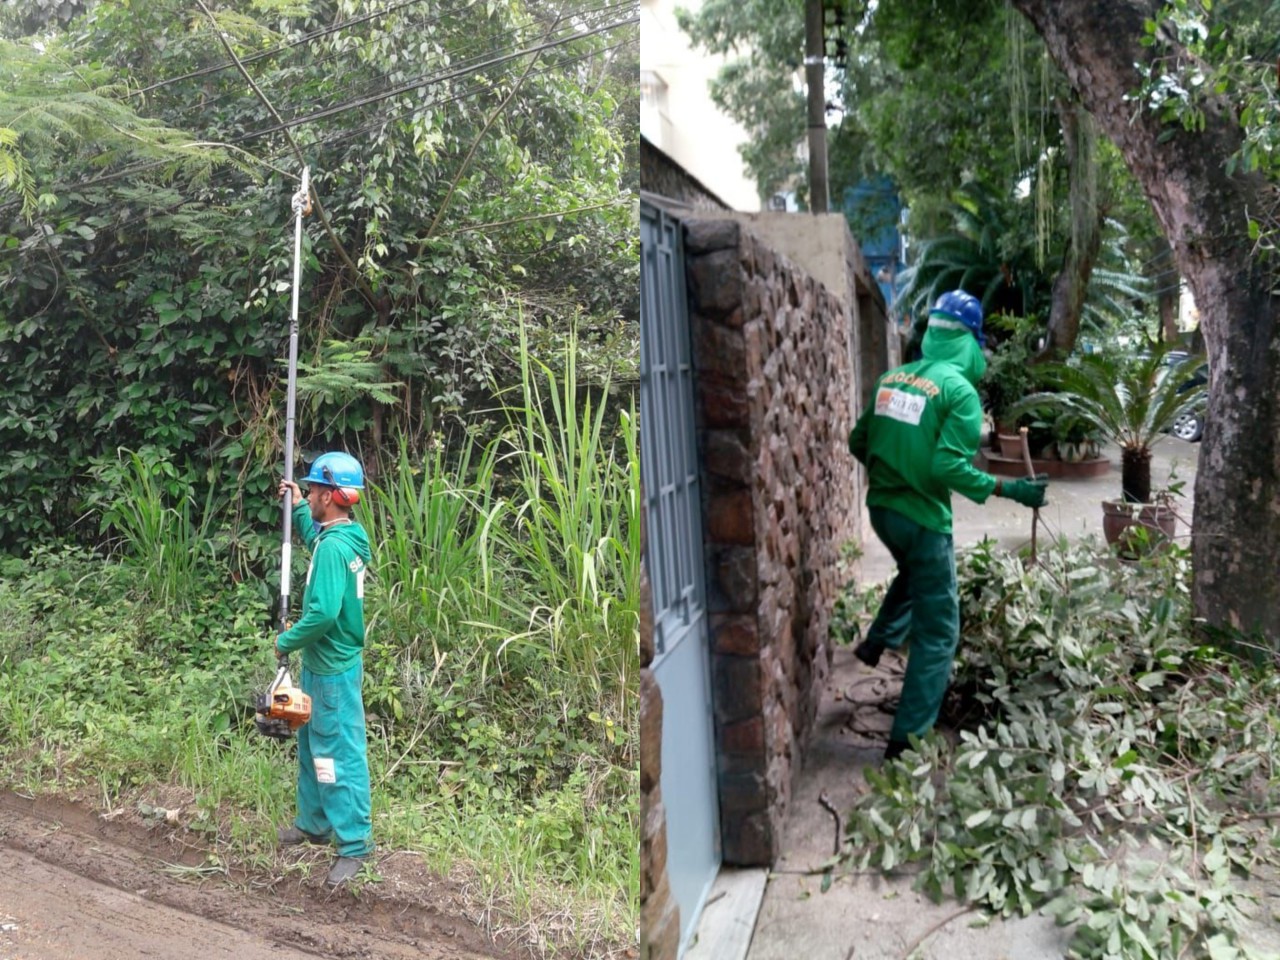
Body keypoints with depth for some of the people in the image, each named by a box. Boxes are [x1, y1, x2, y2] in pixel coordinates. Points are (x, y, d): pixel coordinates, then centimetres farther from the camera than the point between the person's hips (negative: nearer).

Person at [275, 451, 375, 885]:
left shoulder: (335, 547, -25)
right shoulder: (338, 536, 5)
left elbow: (323, 612, -31)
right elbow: (313, 539, 32)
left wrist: (287, 641, -16)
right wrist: (297, 508, 23)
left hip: (333, 669, -10)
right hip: (322, 664, 10)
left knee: (339, 756, 0)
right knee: (312, 745, 22)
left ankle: (355, 843, 11)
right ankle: (313, 823, 38)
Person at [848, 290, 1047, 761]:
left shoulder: (891, 378, 5)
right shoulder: (959, 389, -14)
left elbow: (859, 443, 10)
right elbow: (949, 467, -23)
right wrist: (1009, 488, -16)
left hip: (880, 507, 7)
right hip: (921, 516, -7)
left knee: (915, 574, 38)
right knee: (937, 630, 6)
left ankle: (878, 641, 40)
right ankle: (908, 737, 9)